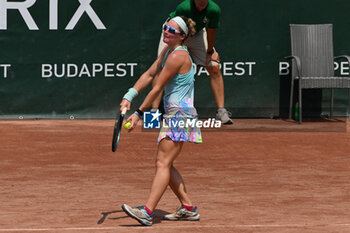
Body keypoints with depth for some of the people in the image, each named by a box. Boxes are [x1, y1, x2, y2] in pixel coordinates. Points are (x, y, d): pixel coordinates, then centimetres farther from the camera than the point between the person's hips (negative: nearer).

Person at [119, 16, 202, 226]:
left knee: (163, 163, -15)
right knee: (164, 164, 11)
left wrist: (139, 113, -9)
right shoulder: (168, 51, 13)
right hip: (173, 116, 10)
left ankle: (147, 212, -21)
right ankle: (188, 208, 15)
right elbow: (149, 75, 18)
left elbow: (158, 88, -14)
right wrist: (129, 97, 6)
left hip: (180, 115, -10)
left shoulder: (178, 56, -17)